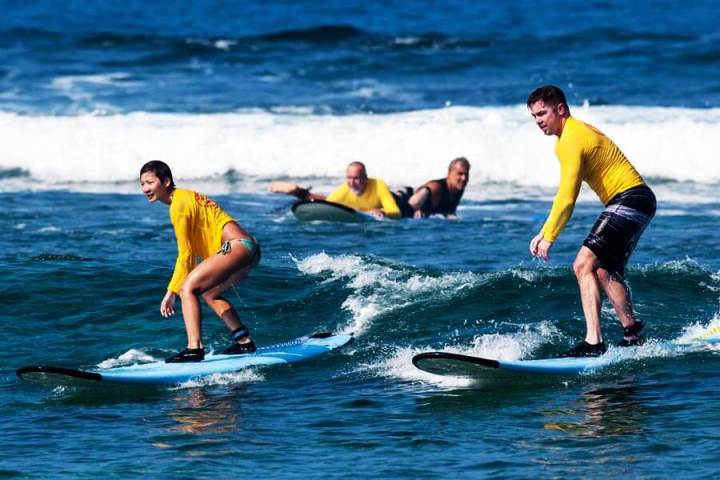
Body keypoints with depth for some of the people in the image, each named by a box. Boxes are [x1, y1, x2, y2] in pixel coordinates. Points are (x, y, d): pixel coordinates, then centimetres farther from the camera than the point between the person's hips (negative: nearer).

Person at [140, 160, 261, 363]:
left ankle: (194, 349, -29)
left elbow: (185, 254, -11)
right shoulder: (186, 197, 21)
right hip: (248, 248, 11)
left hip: (237, 246, -11)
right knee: (209, 293, 29)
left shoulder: (179, 204, -9)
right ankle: (244, 342, 30)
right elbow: (192, 251, 22)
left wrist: (171, 291, -7)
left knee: (187, 288, -19)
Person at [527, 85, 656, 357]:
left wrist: (548, 238, -13)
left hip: (628, 200, -11)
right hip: (638, 202, 11)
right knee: (605, 272, 21)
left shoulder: (571, 140, -16)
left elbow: (567, 197, -20)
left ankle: (593, 343, -28)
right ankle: (632, 336, 34)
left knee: (584, 265, -20)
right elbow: (566, 195, 22)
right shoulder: (578, 132, 17)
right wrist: (545, 232, 18)